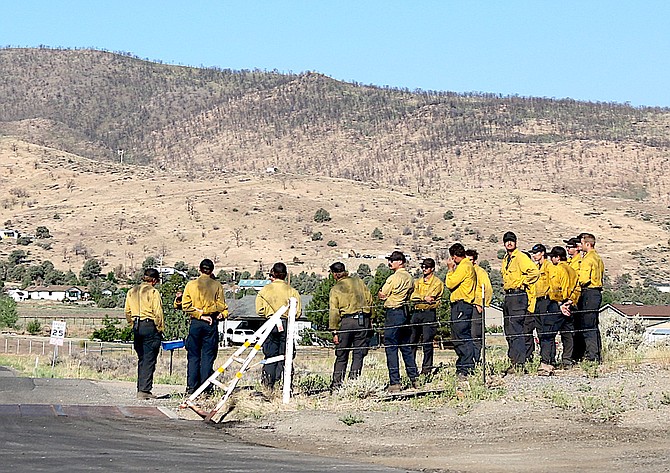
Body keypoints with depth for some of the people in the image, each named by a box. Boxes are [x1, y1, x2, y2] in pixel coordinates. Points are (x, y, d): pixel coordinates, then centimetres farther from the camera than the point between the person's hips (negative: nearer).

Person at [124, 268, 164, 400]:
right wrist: (160, 328, -4)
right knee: (149, 360, -4)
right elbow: (157, 313, -12)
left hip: (137, 327, 7)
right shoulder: (153, 292, -8)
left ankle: (140, 389, 16)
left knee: (141, 359, 15)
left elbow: (127, 311, 14)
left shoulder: (132, 292, 11)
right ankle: (144, 390, -9)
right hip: (150, 326, -6)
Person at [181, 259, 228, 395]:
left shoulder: (191, 284, 3)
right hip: (211, 323, -1)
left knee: (193, 356, 6)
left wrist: (199, 314, -4)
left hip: (195, 323, 1)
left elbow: (186, 306, -3)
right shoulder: (217, 285, -1)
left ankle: (192, 387, 2)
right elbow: (221, 306, -4)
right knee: (208, 356, 2)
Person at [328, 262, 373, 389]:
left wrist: (335, 331, -2)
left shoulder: (335, 289, 0)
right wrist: (369, 318, 17)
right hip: (363, 320, 1)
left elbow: (333, 312, -4)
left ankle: (337, 383, 10)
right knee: (358, 354, 6)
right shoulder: (358, 281, 6)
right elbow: (369, 299, 7)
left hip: (345, 322, -1)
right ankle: (353, 380, 0)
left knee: (341, 356, 9)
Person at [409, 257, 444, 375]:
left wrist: (418, 298, -5)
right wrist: (424, 298, -12)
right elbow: (412, 297, 3)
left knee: (427, 342, -7)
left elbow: (430, 297, -12)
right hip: (416, 313, 5)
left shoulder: (437, 282, 2)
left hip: (429, 313, -5)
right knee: (412, 341, 2)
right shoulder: (418, 282, 19)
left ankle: (427, 368, -4)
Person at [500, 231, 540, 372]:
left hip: (518, 295, -10)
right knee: (509, 330, 12)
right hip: (508, 296, 10)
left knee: (516, 330, -13)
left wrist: (522, 282, -13)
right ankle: (513, 360, 18)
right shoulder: (506, 259, 17)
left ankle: (519, 363, -15)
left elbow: (535, 271, -23)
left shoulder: (521, 257, -10)